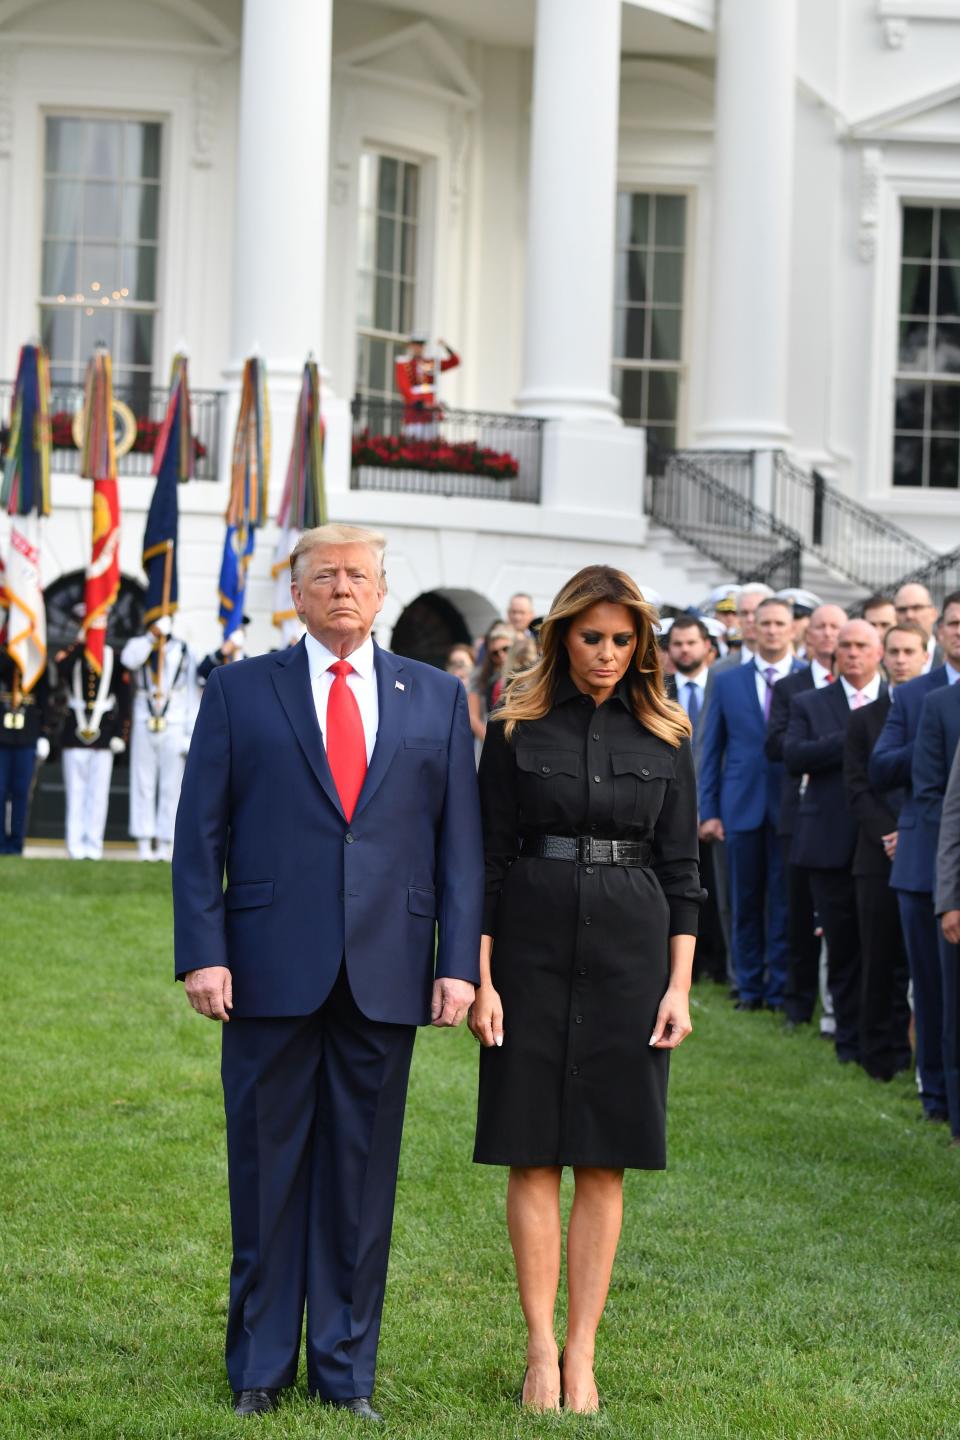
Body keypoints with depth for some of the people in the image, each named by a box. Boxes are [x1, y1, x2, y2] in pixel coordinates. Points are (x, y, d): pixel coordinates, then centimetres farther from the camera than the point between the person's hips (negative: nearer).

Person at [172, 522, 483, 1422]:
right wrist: (203, 952, -7)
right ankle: (259, 1368, 17)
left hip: (385, 976, 1)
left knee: (362, 1178, 6)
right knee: (267, 1171, 5)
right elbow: (200, 833, 3)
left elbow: (459, 840, 8)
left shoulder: (437, 699, 10)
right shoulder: (241, 691, 6)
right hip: (272, 973, -1)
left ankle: (346, 1371, 16)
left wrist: (459, 962, -1)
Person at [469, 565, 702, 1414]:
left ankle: (582, 1353, 8)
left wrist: (679, 986, -1)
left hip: (629, 953, 1)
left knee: (604, 1165, 2)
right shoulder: (517, 731, 2)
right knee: (533, 1160, 0)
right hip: (533, 947, -1)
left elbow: (681, 870, 6)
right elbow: (487, 860, 1)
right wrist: (481, 979, -5)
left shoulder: (665, 739, 6)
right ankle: (542, 1350, 6)